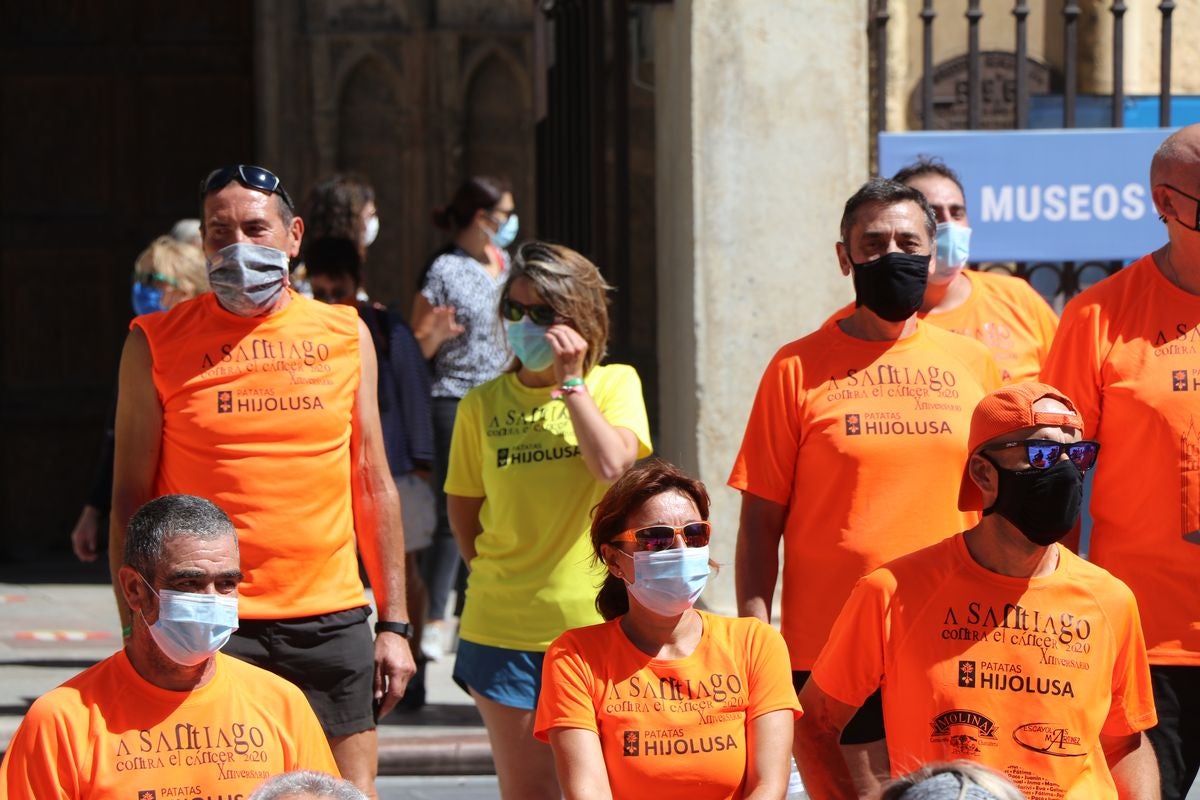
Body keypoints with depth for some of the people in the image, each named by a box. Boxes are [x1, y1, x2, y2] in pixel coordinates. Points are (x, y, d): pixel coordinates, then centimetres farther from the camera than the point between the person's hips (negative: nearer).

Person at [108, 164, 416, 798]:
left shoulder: (345, 335, 9)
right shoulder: (158, 344, 2)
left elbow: (373, 485, 14)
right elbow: (130, 501, 3)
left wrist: (394, 623, 10)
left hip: (332, 620, 2)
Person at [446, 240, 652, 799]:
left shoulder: (615, 384, 2)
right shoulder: (483, 405, 6)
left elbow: (612, 465, -16)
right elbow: (463, 507, 14)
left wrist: (571, 381, -12)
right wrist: (489, 573, 5)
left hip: (594, 621, -2)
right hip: (503, 625, 2)